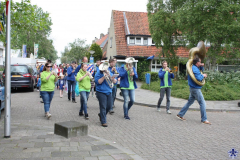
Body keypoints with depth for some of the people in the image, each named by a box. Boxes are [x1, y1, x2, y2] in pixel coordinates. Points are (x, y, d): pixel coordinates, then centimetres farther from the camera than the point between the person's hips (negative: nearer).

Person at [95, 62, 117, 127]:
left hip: (109, 92, 6)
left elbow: (114, 81, 0)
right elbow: (98, 82, -19)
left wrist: (110, 76, -16)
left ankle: (101, 114, 36)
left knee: (109, 106, 9)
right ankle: (103, 122, 1)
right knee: (103, 107, -7)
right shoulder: (98, 74, -4)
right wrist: (104, 76, -21)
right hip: (101, 92, -5)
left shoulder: (110, 73, 9)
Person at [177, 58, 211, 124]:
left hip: (193, 88, 10)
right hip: (196, 89, -10)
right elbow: (198, 78, -28)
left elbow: (201, 70, 28)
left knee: (190, 102, 15)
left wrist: (201, 66, 8)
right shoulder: (195, 69, -19)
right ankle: (204, 119, 3)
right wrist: (203, 75, -9)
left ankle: (180, 114, 18)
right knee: (202, 103, -3)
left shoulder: (193, 67, 12)